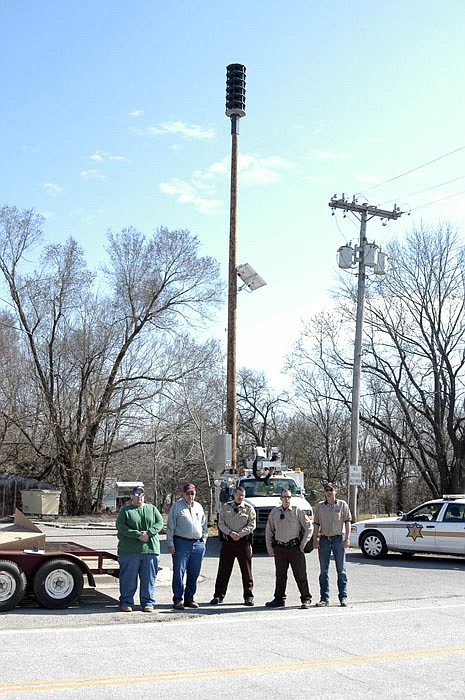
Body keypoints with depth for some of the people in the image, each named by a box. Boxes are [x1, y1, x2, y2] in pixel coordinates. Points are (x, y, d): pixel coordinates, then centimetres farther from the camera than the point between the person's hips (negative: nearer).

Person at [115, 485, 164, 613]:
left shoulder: (152, 509, 15)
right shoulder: (125, 510, 7)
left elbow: (159, 523, 5)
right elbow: (120, 526, -6)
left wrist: (148, 533, -12)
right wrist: (137, 534, -15)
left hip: (150, 549, 2)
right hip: (129, 549, -2)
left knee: (149, 578, 4)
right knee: (128, 577, 1)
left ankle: (148, 602, 14)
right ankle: (126, 602, 11)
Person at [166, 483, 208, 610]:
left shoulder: (198, 507, 17)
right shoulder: (176, 506, 2)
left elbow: (204, 525, 25)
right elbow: (170, 527, -1)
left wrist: (204, 539, 13)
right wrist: (170, 544, -7)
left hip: (198, 544, 5)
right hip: (181, 542, -5)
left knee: (194, 574, 7)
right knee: (178, 572, -5)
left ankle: (189, 599, 17)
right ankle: (178, 600, 1)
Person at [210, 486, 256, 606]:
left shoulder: (249, 509, 6)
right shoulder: (225, 507, 9)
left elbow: (251, 525, -2)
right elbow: (221, 524, 2)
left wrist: (240, 534, -14)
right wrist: (230, 533, -14)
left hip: (243, 542, -1)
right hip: (227, 541, 1)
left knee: (246, 570, 2)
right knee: (223, 570, 3)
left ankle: (248, 596, 10)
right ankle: (218, 595, 11)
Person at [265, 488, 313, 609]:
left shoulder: (297, 511, -1)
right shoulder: (274, 512, 9)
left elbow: (309, 527, 2)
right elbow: (268, 531, 16)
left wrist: (303, 543, -3)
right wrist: (269, 548, 10)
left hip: (295, 547, -3)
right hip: (279, 548, 3)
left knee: (300, 574, -2)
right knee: (280, 575, 9)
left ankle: (306, 599, 6)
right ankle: (279, 599, 18)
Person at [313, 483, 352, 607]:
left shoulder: (342, 504, 3)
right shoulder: (320, 506, 9)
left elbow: (347, 522, 0)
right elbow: (316, 524, 10)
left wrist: (347, 538, -9)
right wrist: (315, 540, 2)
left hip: (338, 539, -2)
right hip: (324, 539, 2)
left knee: (341, 570, 2)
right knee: (323, 571, 4)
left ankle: (343, 597, 7)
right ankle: (324, 598, 9)